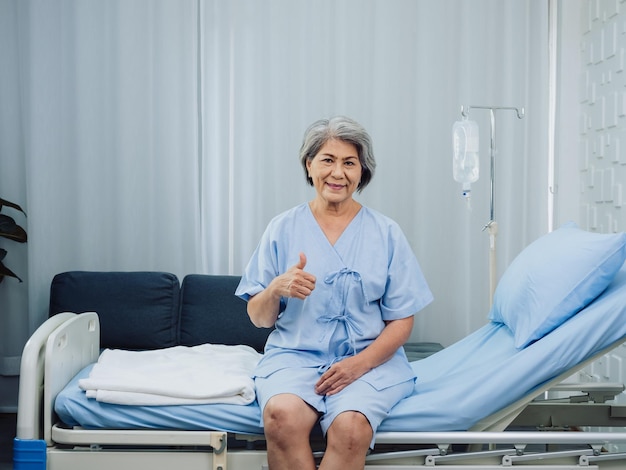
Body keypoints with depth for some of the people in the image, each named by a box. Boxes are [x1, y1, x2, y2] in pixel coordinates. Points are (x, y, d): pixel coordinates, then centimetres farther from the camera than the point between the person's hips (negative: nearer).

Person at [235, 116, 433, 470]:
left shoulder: (386, 233, 6)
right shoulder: (283, 228, 7)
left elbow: (402, 321, 4)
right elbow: (259, 319, 8)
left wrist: (360, 362, -13)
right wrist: (276, 290, -14)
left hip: (370, 359, 0)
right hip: (294, 356, 1)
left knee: (350, 426, -33)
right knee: (282, 415, -33)